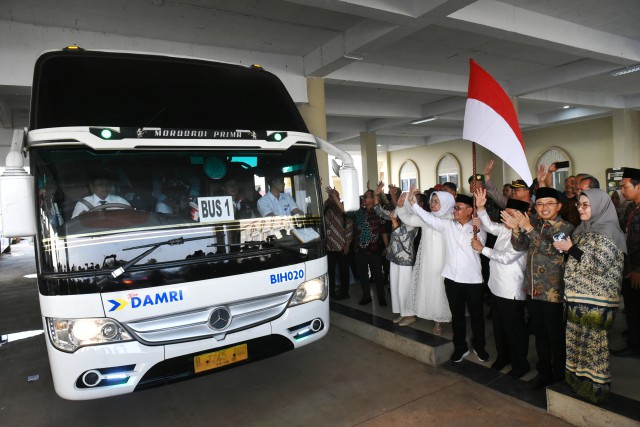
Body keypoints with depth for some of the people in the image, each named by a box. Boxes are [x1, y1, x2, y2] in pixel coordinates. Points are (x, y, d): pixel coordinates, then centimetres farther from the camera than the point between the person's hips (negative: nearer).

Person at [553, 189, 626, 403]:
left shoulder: (608, 232, -11)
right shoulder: (583, 229, 12)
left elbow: (599, 266, -19)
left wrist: (571, 249, -16)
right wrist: (565, 248, 4)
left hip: (596, 300, -7)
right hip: (577, 297, 7)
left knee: (594, 344, 2)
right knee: (576, 342, 13)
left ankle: (596, 386, 16)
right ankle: (578, 380, 26)